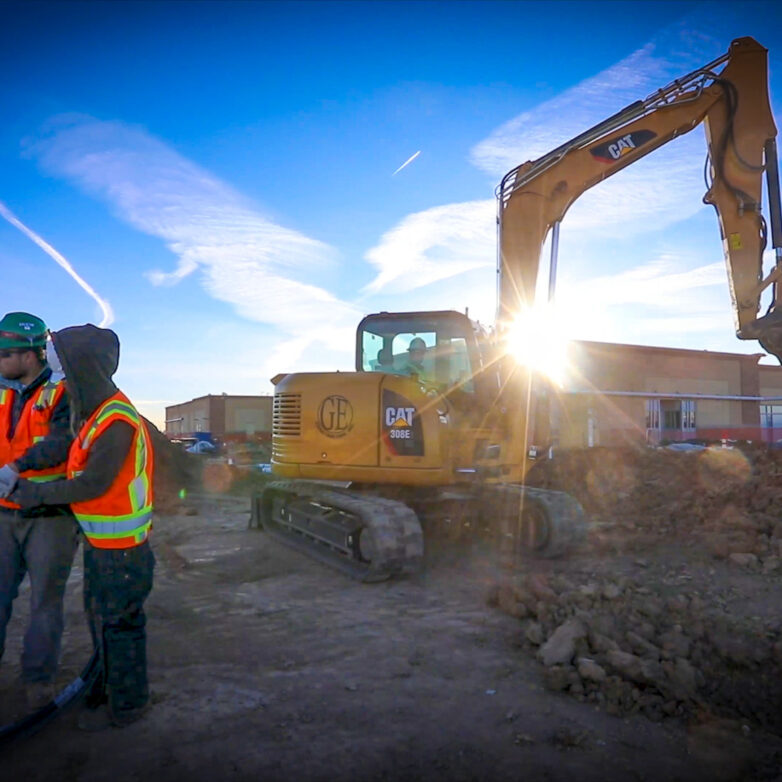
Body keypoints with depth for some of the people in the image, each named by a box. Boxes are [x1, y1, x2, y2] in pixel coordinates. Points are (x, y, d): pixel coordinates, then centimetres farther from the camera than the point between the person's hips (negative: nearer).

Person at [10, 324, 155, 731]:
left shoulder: (117, 422, -25)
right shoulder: (97, 412, 6)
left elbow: (93, 483, -24)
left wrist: (38, 494, -12)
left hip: (120, 548, -9)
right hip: (100, 541, 9)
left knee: (118, 625, 6)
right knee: (99, 616, 23)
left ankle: (125, 703, 25)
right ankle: (110, 682, 42)